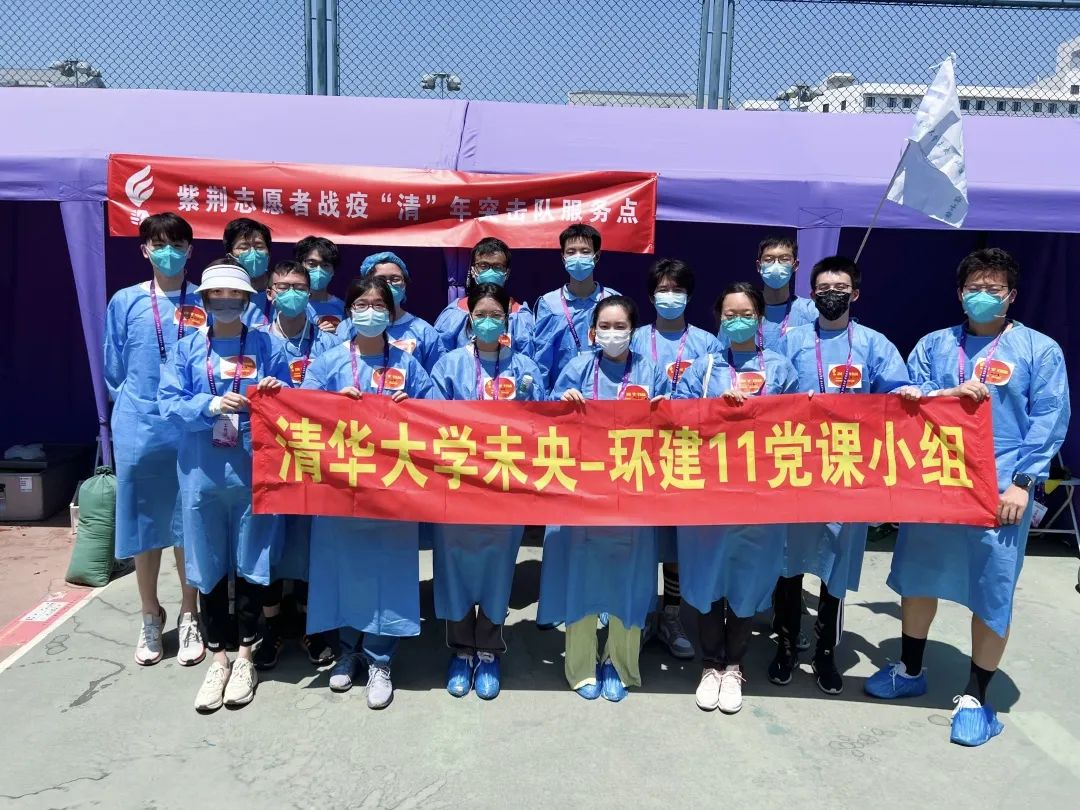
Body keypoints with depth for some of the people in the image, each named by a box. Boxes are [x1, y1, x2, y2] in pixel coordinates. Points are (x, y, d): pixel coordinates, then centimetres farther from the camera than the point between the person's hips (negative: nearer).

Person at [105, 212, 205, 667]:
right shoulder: (125, 302, 3)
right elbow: (113, 371, 10)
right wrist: (134, 407, 9)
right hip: (138, 430, 1)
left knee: (189, 525, 7)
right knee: (143, 526, 10)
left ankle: (188, 618, 22)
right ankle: (150, 618, 26)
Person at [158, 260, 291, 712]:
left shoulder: (267, 347, 4)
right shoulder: (187, 349, 5)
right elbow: (169, 404, -3)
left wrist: (275, 394, -18)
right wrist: (211, 406, -20)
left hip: (254, 472, -1)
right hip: (203, 474, 1)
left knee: (251, 562, 7)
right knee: (208, 565, 9)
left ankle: (246, 655, 23)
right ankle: (218, 658, 24)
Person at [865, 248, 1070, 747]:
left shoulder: (1039, 349, 1)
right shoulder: (934, 345, 10)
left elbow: (1050, 421, -5)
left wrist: (1022, 482, -13)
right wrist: (948, 394, -15)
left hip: (1000, 490, -3)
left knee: (992, 593, 2)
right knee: (918, 578, 14)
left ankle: (975, 698, 18)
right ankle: (910, 670, 34)